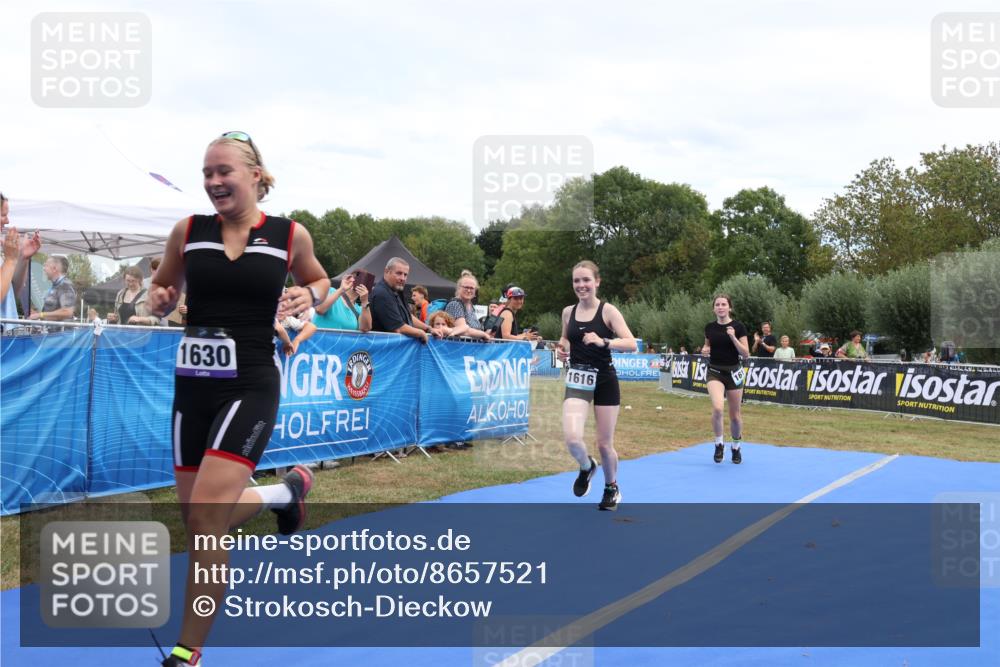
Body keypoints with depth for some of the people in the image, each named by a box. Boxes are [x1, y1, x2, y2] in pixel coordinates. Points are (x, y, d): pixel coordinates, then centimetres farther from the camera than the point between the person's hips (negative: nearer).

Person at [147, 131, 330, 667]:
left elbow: (317, 280, 17)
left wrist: (307, 296, -6)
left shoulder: (290, 235, -2)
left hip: (250, 386, -4)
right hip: (192, 385, 4)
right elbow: (162, 288, 16)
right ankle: (286, 491, 39)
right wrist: (159, 300, -7)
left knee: (205, 518, -13)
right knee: (198, 519, 10)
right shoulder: (188, 231, 2)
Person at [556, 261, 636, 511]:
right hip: (577, 381, 2)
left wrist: (603, 342, -31)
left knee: (604, 444, 5)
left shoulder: (608, 311, -8)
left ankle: (612, 488, 33)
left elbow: (631, 344, -16)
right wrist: (562, 348, 0)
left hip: (604, 381, -2)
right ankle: (586, 467, 16)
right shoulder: (568, 312, 4)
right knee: (572, 438, -19)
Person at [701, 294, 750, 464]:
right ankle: (718, 444, -2)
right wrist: (704, 350, -5)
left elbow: (746, 354, -9)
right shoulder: (710, 327, 2)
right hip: (715, 372, 1)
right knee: (717, 408, -23)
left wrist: (733, 337, -21)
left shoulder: (738, 326, -7)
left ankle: (736, 447, 33)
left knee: (735, 415, 9)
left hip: (733, 372, -1)